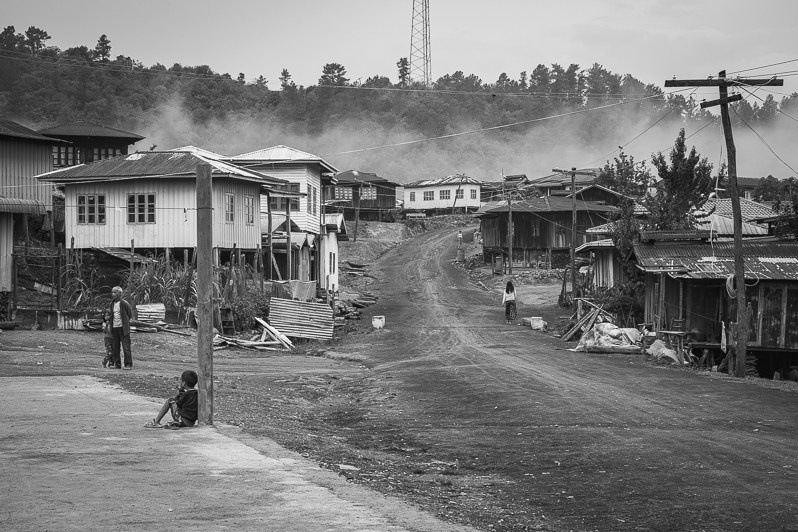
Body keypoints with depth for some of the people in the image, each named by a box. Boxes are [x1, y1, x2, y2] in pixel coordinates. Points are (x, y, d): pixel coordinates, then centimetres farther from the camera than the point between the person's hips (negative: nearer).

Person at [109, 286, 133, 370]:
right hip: (114, 328, 6)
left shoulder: (124, 303, -8)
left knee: (126, 346, -7)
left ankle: (128, 364, -6)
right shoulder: (112, 303, 10)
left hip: (123, 328, -6)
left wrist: (125, 323, 4)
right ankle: (117, 364, 15)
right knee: (115, 347, 8)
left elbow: (130, 315, 0)